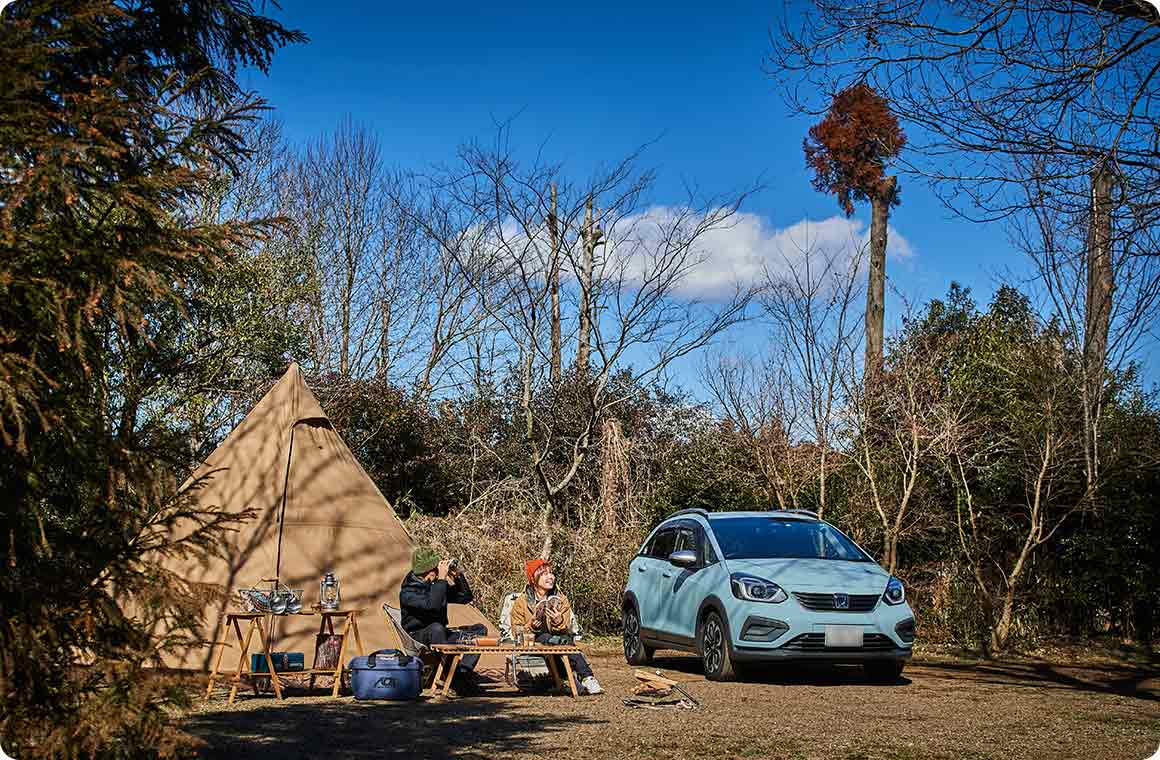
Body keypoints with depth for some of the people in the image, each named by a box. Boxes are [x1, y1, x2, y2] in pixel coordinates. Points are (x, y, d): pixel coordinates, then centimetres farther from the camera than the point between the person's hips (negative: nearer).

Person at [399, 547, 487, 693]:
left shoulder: (436, 585, 11)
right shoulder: (407, 592, -12)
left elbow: (466, 598, 15)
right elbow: (432, 604, -30)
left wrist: (459, 576, 0)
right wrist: (441, 579, -27)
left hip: (438, 636, 7)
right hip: (417, 637, -7)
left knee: (480, 629, -6)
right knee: (436, 628, -40)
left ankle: (463, 672, -24)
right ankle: (453, 677, -38)